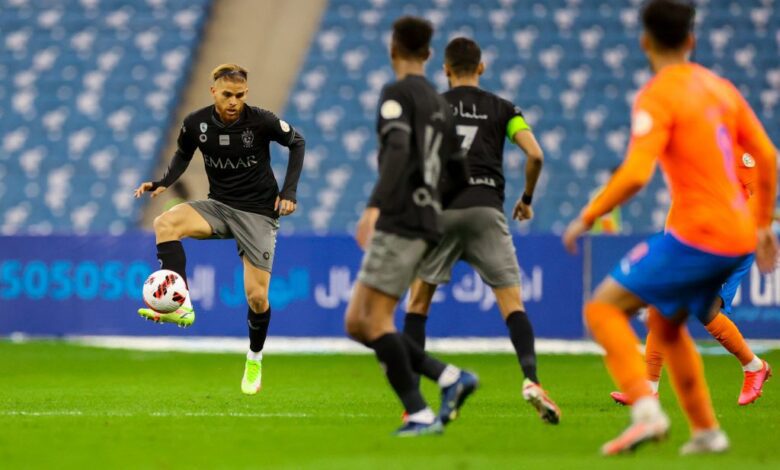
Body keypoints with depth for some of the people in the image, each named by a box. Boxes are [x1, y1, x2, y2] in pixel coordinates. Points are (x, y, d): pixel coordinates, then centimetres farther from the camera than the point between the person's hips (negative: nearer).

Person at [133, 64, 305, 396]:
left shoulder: (262, 121, -16)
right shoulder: (196, 123, -9)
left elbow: (297, 143, 0)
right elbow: (183, 153, 12)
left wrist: (289, 191, -8)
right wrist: (164, 182, -7)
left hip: (258, 212, -3)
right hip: (219, 206, 3)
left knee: (256, 295, -7)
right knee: (165, 223, -27)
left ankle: (255, 360, 22)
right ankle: (180, 307, -29)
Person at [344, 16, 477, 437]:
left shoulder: (397, 94, -5)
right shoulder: (439, 104, 20)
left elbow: (397, 150, -22)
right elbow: (457, 176, 24)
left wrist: (375, 207, -31)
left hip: (400, 220, -8)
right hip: (426, 220, 9)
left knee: (374, 321, -9)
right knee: (356, 323, 9)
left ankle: (419, 414, -14)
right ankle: (450, 377, 1)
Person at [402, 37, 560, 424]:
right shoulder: (502, 109, 12)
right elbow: (534, 154, 0)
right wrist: (527, 199, 16)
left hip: (440, 208, 0)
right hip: (486, 209, 0)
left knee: (418, 301, 14)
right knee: (512, 302, -1)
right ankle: (531, 379, -23)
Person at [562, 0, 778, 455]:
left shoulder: (657, 97, -10)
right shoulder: (720, 87, 13)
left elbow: (635, 174, -21)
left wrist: (587, 218, -8)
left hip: (694, 237, -8)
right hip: (737, 238, 8)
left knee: (604, 308, -3)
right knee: (664, 323, 25)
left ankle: (646, 409, -19)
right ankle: (707, 431, 22)